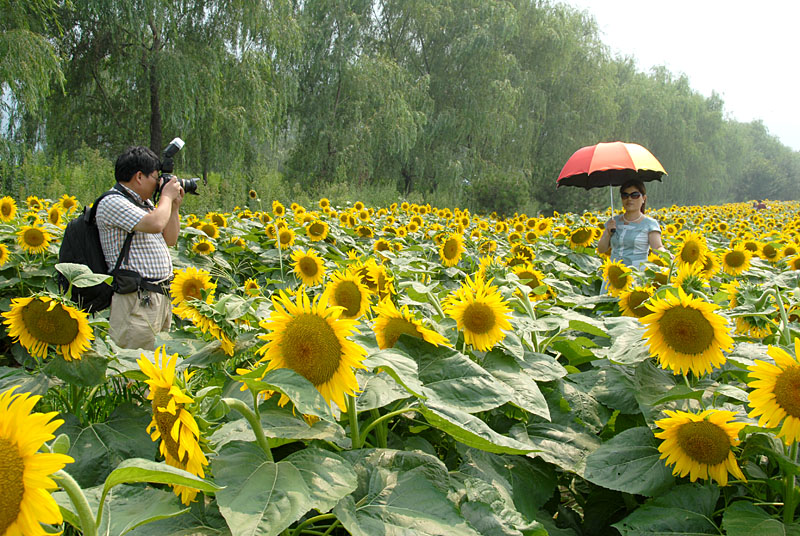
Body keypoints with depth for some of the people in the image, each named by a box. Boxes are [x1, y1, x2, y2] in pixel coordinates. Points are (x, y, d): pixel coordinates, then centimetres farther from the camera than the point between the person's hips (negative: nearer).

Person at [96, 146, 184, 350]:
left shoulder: (145, 203, 17)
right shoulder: (112, 203, -11)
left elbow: (170, 240, 24)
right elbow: (154, 224, -26)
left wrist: (174, 206, 14)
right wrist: (166, 196, -7)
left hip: (162, 297, 9)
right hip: (137, 302, -9)